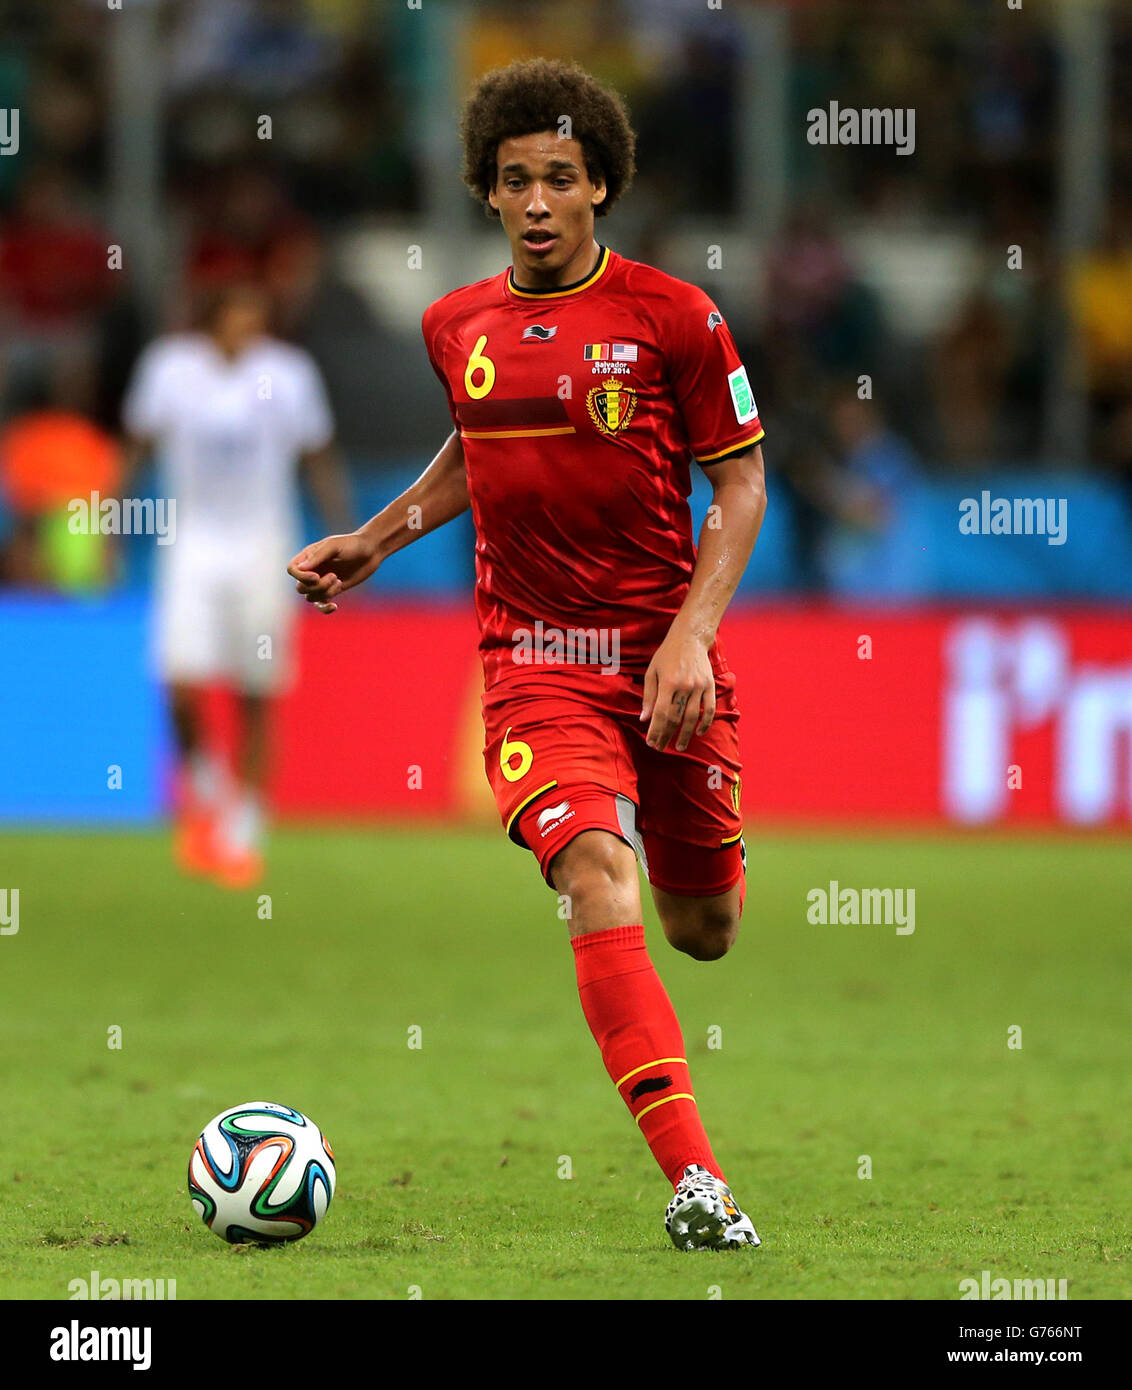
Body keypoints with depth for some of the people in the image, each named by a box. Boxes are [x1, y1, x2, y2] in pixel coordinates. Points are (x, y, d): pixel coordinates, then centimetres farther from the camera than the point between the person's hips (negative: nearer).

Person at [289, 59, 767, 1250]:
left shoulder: (672, 316, -5)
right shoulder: (457, 326, 6)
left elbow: (740, 486, -2)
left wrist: (691, 638, -13)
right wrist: (372, 542, 19)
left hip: (667, 655, -1)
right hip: (535, 664, 1)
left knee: (702, 931, 10)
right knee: (597, 880, -23)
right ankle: (696, 1183, -29)